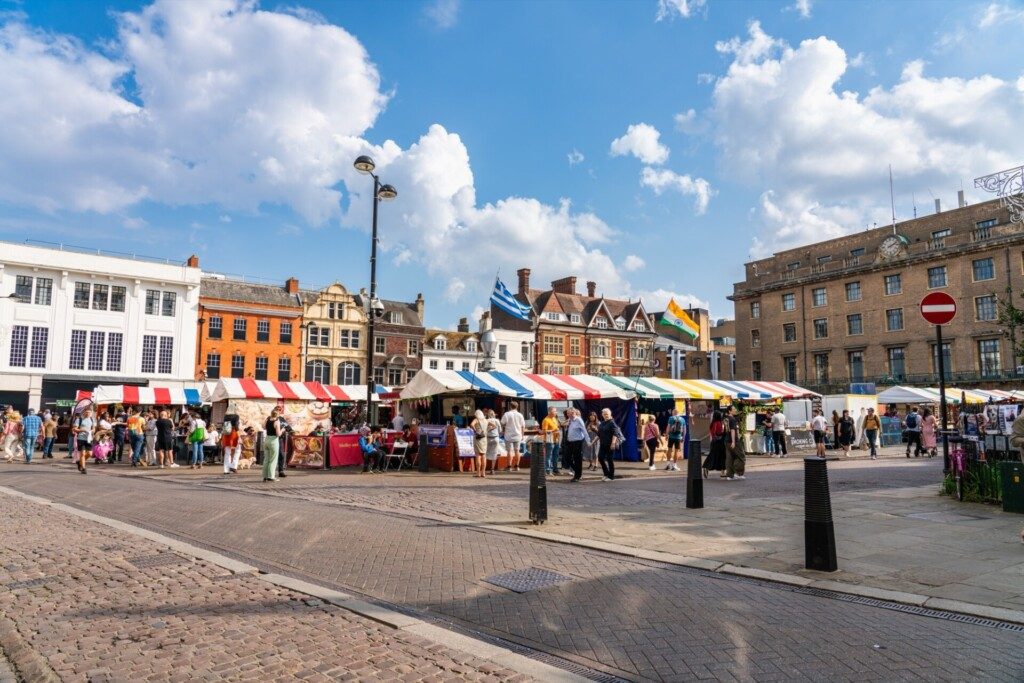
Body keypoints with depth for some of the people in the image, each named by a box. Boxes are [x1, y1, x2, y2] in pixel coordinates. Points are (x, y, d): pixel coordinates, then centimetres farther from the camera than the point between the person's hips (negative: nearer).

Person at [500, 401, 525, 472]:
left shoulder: (506, 414, -6)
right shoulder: (520, 415, 5)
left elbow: (502, 424, -5)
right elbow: (523, 426, 8)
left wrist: (502, 432, 11)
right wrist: (522, 435, 16)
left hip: (509, 436, -3)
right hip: (518, 436, 3)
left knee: (510, 451, -1)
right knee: (517, 450, 10)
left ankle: (509, 467, -3)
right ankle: (516, 466, 12)